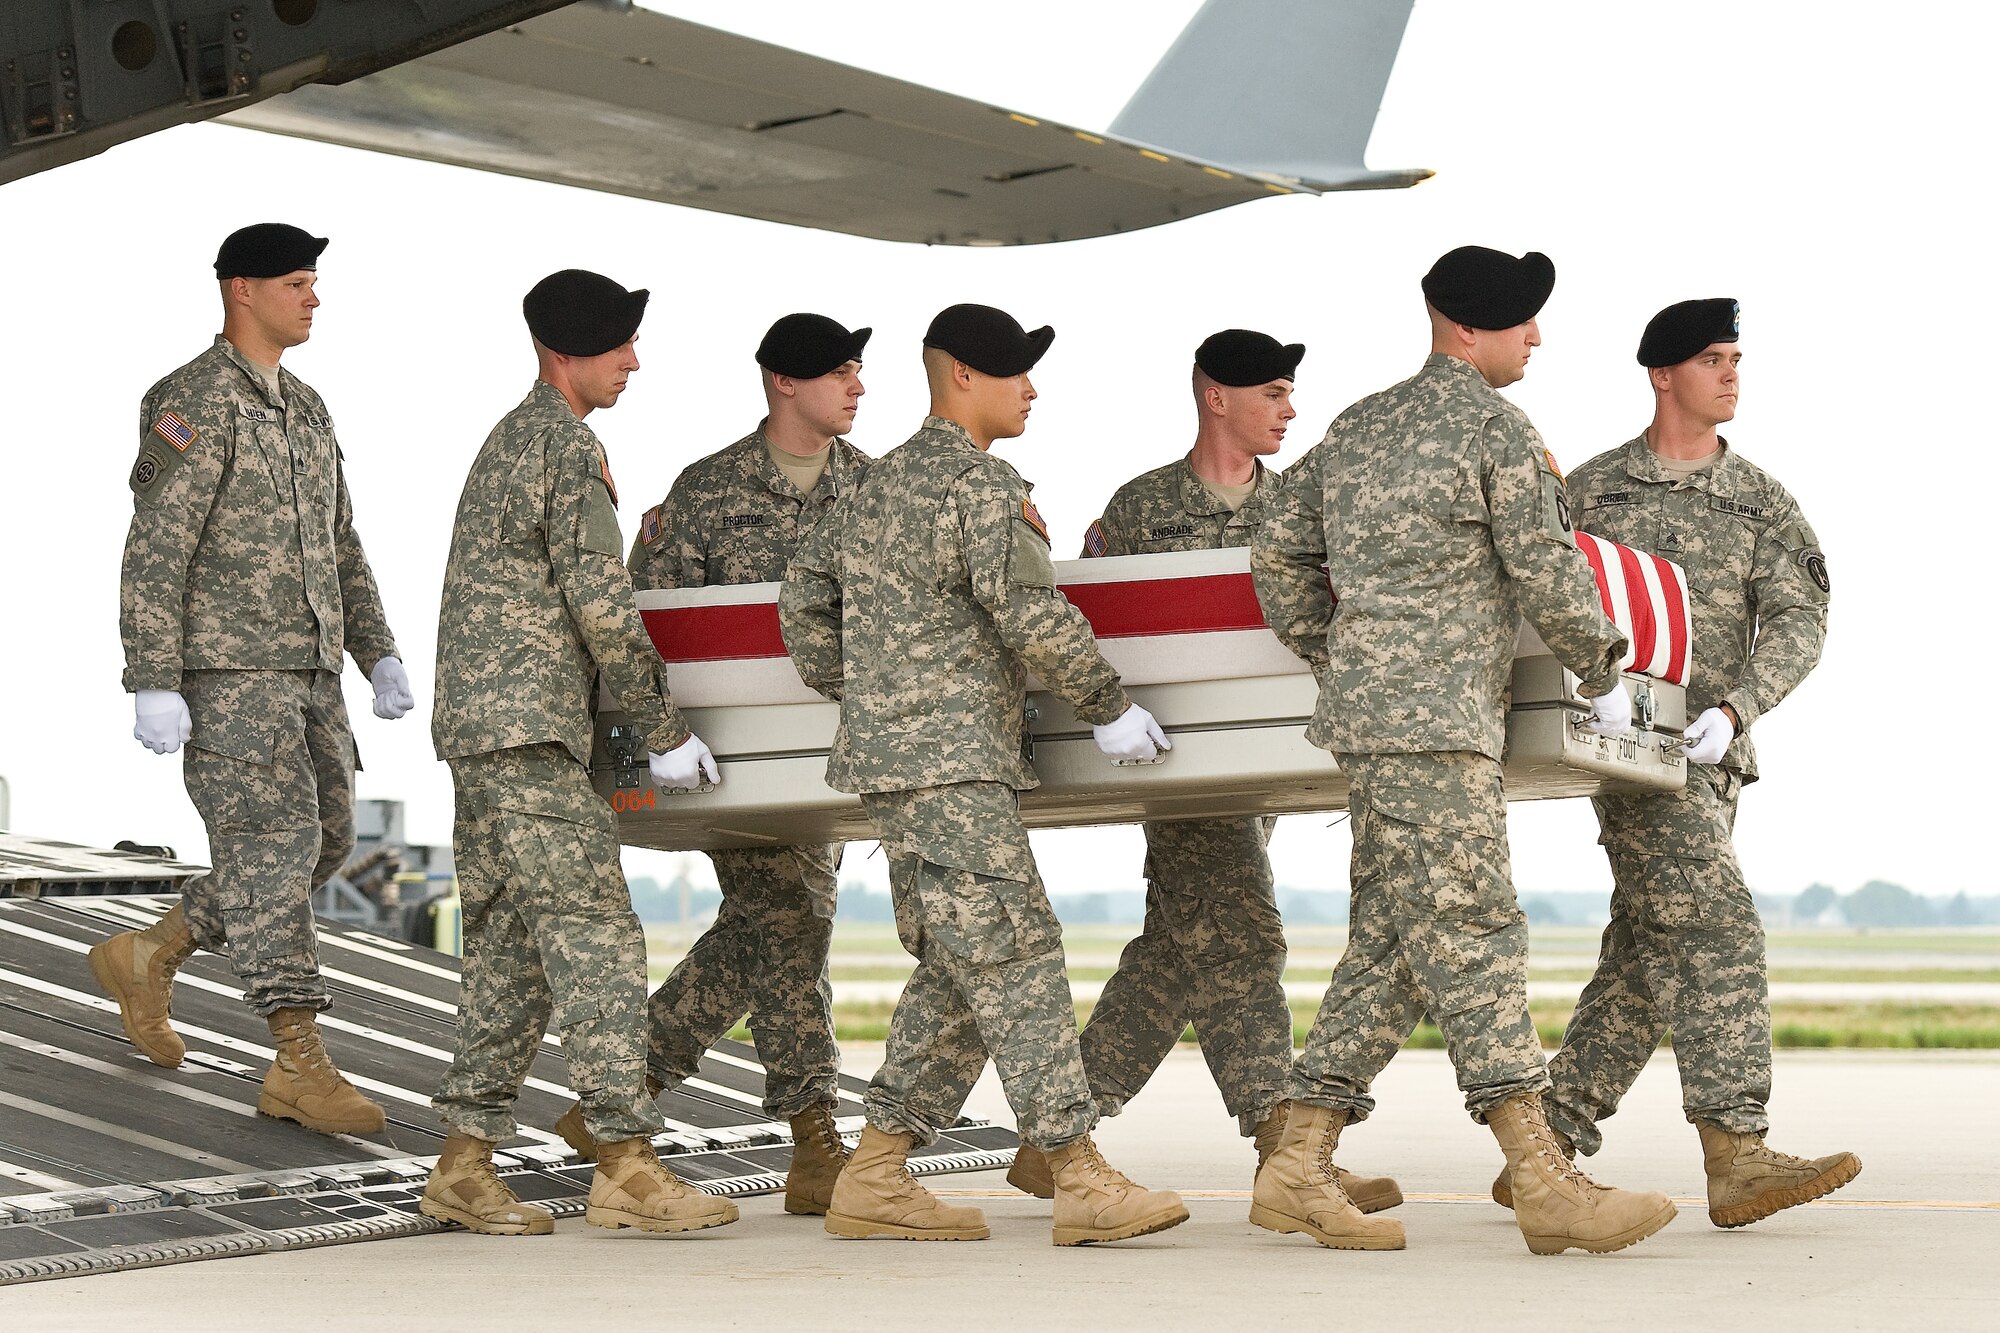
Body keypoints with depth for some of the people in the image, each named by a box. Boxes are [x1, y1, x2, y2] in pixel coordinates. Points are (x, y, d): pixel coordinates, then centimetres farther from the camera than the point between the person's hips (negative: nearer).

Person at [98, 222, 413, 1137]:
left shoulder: (305, 410, 17)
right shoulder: (196, 405, -11)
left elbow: (338, 548, 21)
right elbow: (153, 556, -16)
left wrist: (380, 656, 10)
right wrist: (154, 688, -21)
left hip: (306, 669, 9)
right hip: (225, 669, -9)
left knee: (320, 846, 11)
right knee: (275, 846, -12)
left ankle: (146, 959, 28)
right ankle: (303, 1070, -11)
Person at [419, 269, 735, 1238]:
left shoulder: (511, 440, 22)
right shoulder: (567, 447, -10)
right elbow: (600, 608, -14)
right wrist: (664, 731, -7)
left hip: (482, 724, 10)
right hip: (526, 730, -10)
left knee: (512, 944, 9)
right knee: (596, 937, -10)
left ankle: (463, 1167, 10)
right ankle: (625, 1167, -11)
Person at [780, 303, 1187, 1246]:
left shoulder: (883, 481, 19)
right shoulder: (981, 482, -9)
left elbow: (805, 584, 26)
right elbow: (1029, 613, -17)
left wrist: (847, 693, 32)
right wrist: (1109, 707, -7)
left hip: (889, 753, 10)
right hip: (950, 759, -10)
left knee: (958, 966, 12)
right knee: (1015, 956, -11)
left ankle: (873, 1177, 11)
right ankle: (1081, 1180, -12)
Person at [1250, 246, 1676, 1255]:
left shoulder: (1358, 428, 19)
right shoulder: (1497, 428, -5)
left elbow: (1278, 554, 21)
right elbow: (1549, 575, -6)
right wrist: (1604, 679, 8)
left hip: (1368, 709, 9)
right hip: (1437, 717, -9)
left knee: (1390, 940, 9)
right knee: (1473, 936, -11)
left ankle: (1298, 1169, 8)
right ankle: (1544, 1182, -12)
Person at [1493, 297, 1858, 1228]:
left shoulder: (1762, 503, 13)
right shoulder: (1592, 491, 6)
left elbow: (1797, 620, 2)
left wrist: (1732, 709, -14)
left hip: (1713, 751, 5)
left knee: (1645, 956, 5)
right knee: (1713, 926, -17)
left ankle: (1548, 1151, 13)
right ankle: (1737, 1159, -21)